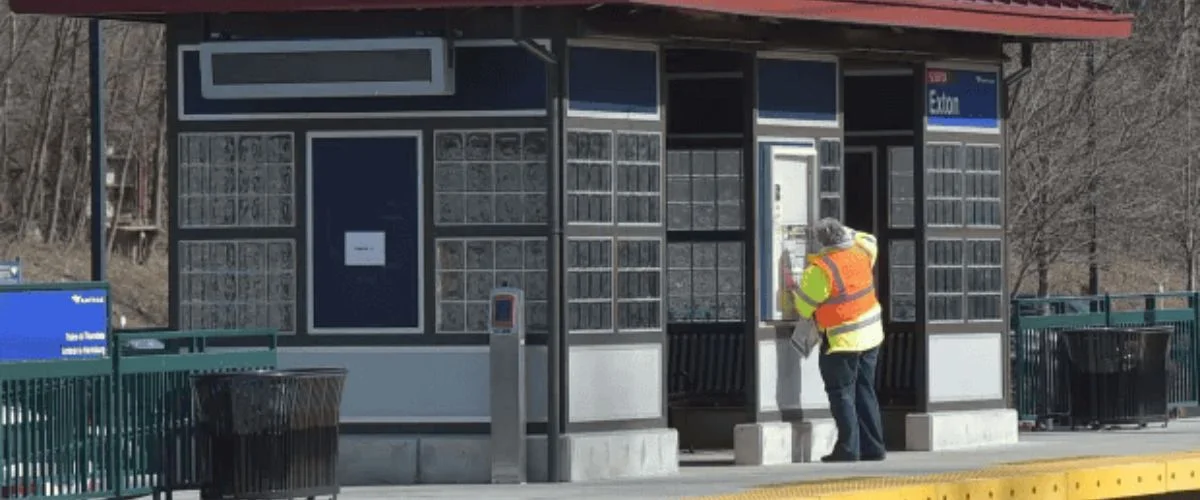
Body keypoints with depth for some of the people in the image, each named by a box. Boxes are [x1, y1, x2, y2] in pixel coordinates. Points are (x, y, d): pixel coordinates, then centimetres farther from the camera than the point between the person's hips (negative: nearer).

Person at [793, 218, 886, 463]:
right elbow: (869, 241, 25)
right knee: (865, 391, 14)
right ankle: (872, 447, 16)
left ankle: (848, 448, -5)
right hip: (870, 335, 7)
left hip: (842, 341, -7)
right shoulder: (861, 252, -1)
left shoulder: (819, 269, -21)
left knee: (841, 394, 0)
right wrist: (847, 232, 25)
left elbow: (804, 307, -12)